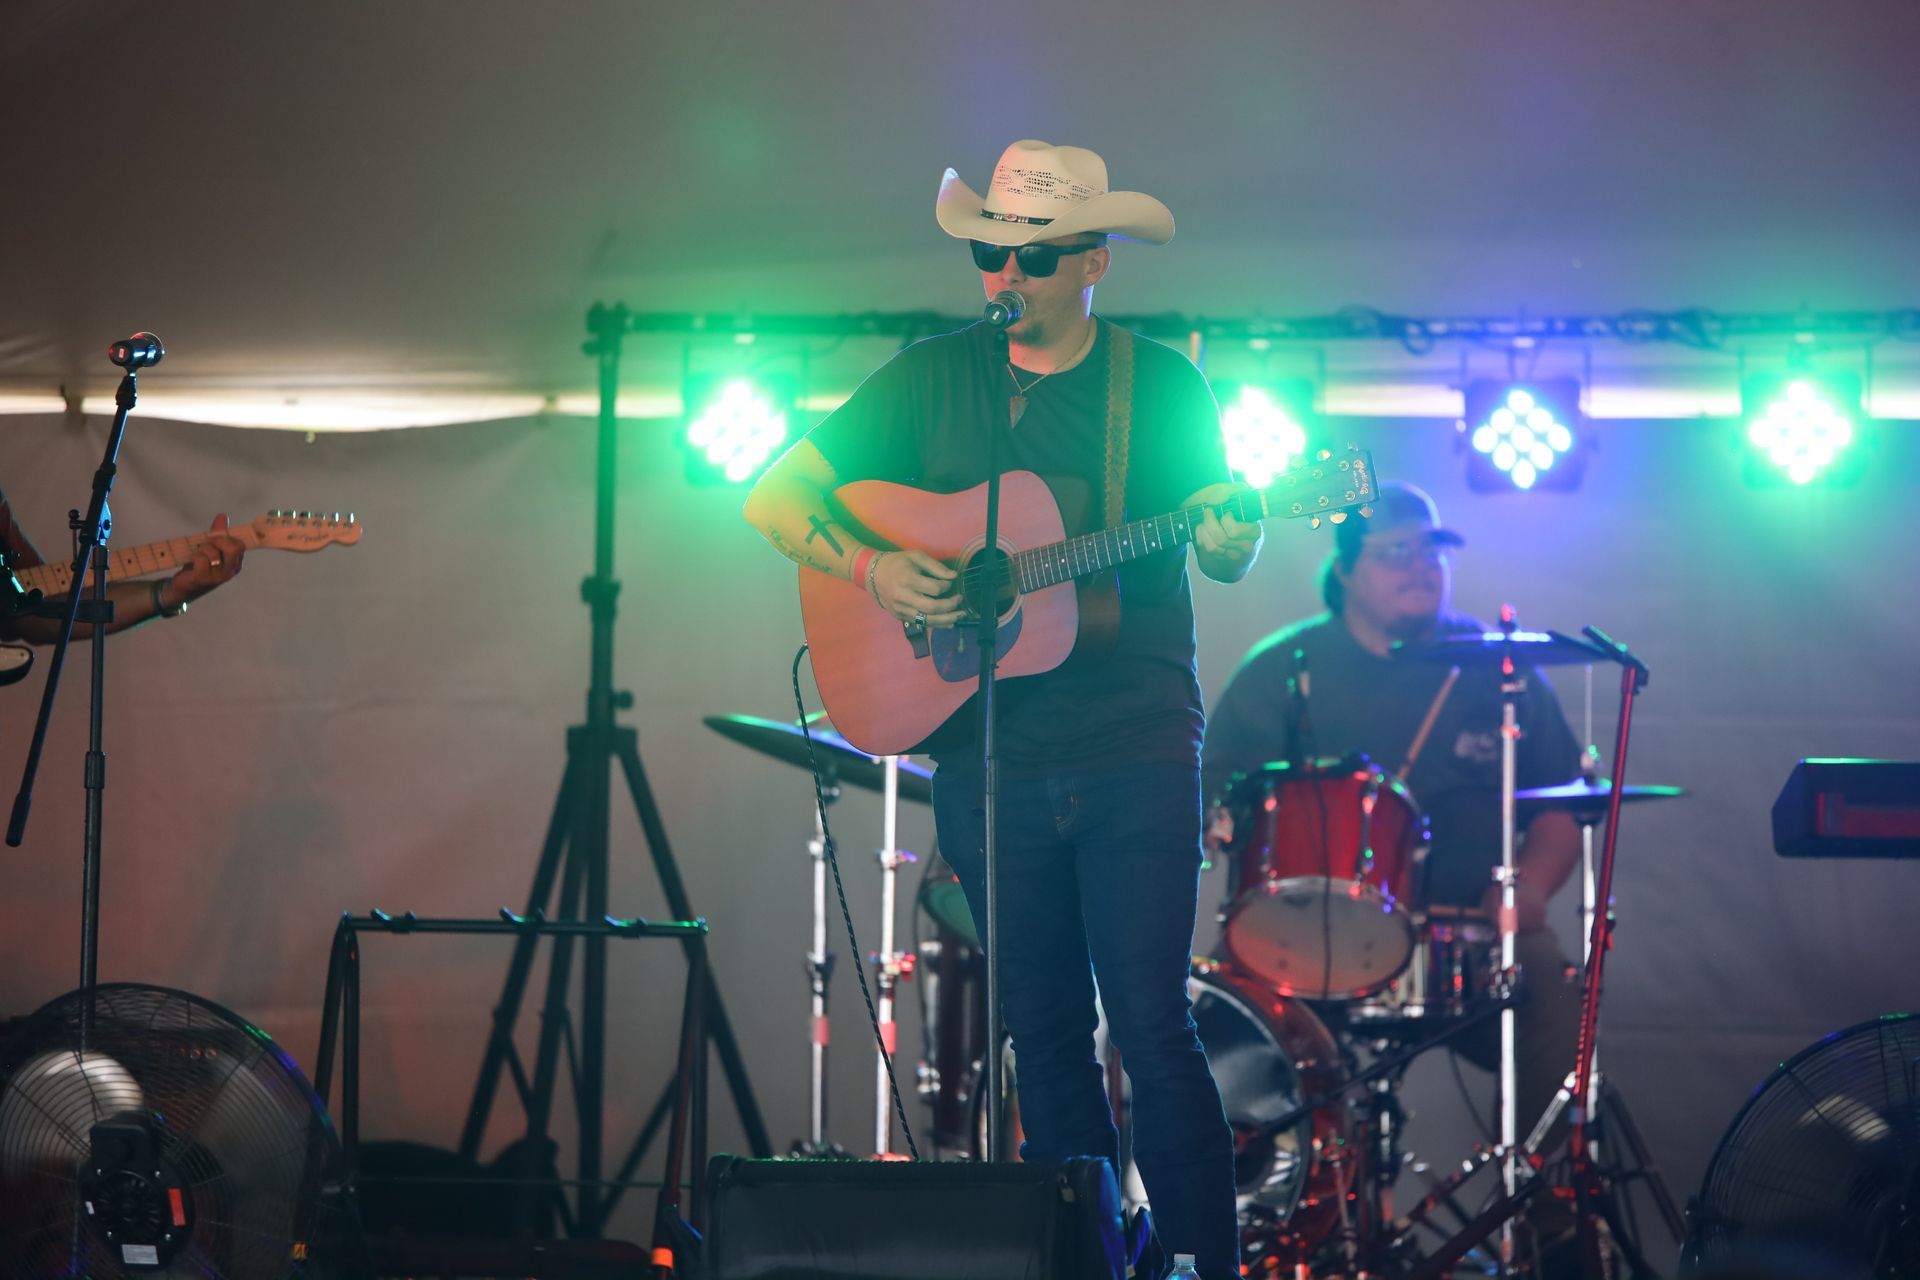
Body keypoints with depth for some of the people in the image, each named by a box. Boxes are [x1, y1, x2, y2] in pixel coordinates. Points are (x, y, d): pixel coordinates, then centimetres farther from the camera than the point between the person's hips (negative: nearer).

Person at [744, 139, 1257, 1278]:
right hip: (989, 756, 3)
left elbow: (1227, 551, 3)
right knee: (1047, 1038, 8)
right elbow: (773, 499, 6)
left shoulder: (1163, 384, 2)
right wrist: (870, 567, -12)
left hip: (1136, 753, -3)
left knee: (1154, 1030, -9)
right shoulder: (933, 377, 6)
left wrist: (1230, 543, -21)